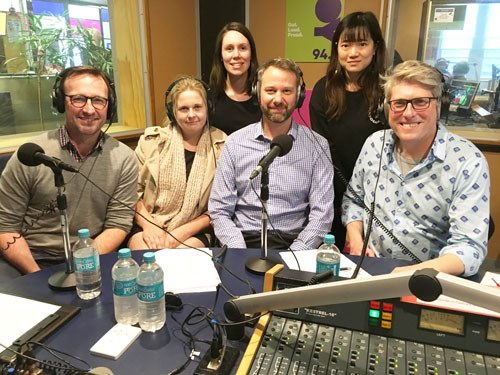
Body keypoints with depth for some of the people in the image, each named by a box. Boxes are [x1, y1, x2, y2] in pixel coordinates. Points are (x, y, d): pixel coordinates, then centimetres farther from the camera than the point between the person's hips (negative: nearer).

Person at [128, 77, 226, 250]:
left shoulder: (221, 146, 0)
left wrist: (184, 231, -10)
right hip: (147, 227, 1)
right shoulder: (152, 140, 5)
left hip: (193, 234, 0)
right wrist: (148, 225, -11)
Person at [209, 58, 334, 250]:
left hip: (295, 243, 0)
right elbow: (220, 211, 2)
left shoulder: (316, 145, 2)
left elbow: (322, 214, -2)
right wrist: (242, 255, -12)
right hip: (244, 242, 0)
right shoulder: (235, 143, 4)